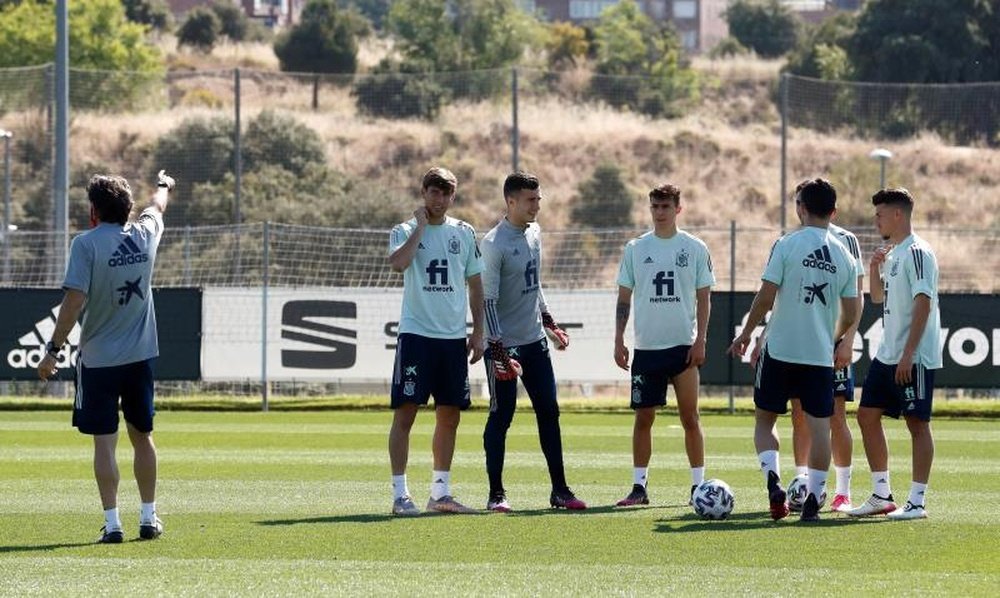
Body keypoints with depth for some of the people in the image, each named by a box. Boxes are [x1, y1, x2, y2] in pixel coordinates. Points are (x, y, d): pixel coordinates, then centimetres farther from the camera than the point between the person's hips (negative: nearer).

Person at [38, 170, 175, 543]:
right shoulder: (144, 235, 2)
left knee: (104, 441, -1)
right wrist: (163, 185, 49)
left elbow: (75, 299, -18)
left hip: (98, 358, -4)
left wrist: (53, 350, -12)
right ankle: (149, 519, 20)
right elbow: (157, 207, 26)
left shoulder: (87, 243, -12)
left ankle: (112, 523, -6)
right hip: (140, 355, 4)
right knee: (142, 436, 16)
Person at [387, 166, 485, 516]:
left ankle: (440, 493, 17)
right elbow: (398, 263, -23)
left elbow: (475, 285, 15)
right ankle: (400, 495, -7)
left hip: (454, 338, 4)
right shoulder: (405, 231, -1)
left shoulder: (464, 234, 10)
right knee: (405, 412, -7)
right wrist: (420, 226, -14)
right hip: (416, 333, -4)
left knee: (449, 416, 8)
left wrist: (478, 333, 9)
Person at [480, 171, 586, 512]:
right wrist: (500, 352, -22)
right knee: (501, 417, -2)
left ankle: (559, 490, 10)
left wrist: (549, 324, 23)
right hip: (505, 344, -7)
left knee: (549, 412, 6)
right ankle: (496, 494, 5)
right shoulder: (494, 244, -15)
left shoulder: (534, 233, 9)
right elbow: (488, 301, -17)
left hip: (535, 342, 7)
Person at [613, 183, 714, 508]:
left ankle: (698, 485, 5)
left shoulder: (695, 248, 2)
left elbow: (703, 298, 3)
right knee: (643, 417, 3)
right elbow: (624, 297, 9)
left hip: (683, 345, -2)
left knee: (690, 417, -1)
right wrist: (618, 341, 2)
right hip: (646, 346, 2)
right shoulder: (636, 249, 6)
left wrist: (700, 341, -5)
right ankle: (639, 486, 8)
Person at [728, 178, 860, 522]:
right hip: (821, 354, 2)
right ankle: (813, 501, 0)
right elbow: (850, 314, 8)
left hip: (780, 350, -2)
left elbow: (766, 297, -9)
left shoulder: (787, 245, -7)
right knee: (819, 426, 5)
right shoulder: (843, 255, 5)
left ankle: (773, 480, -10)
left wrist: (746, 334, 4)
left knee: (764, 419, 11)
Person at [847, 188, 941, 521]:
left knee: (917, 423, -4)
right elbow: (878, 298, 27)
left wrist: (908, 353, -23)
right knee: (867, 415, 9)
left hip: (915, 357, -10)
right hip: (887, 354, 10)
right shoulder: (892, 254, 15)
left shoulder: (917, 253, -13)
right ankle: (882, 495, 15)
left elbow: (923, 304, -20)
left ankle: (917, 501, -1)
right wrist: (874, 270, 7)